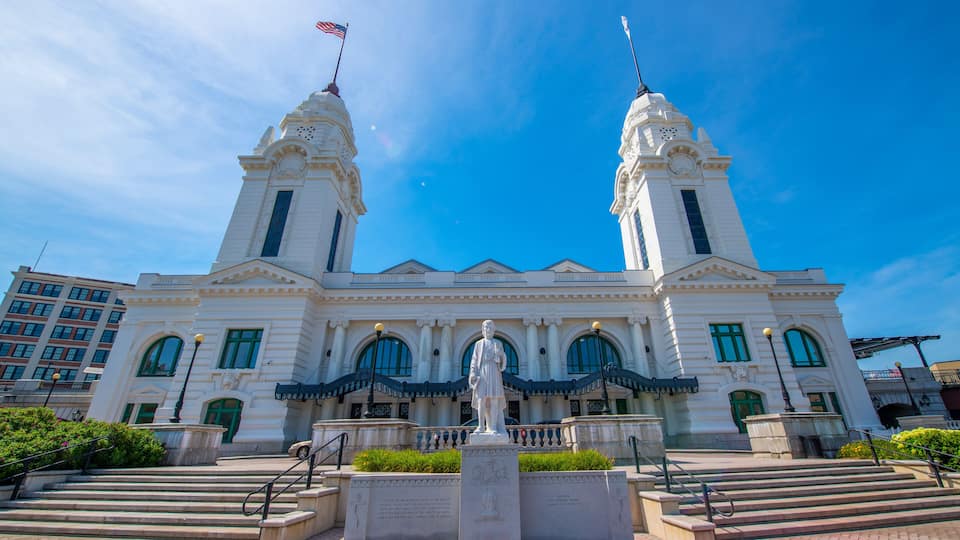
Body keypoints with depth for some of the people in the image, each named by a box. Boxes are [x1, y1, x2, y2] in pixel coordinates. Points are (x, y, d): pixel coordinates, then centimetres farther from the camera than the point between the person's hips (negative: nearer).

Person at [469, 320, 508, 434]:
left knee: (494, 399, -7)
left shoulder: (498, 344, 13)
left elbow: (502, 360, 7)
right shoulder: (478, 344, 13)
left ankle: (494, 427, -4)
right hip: (481, 373, 0)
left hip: (494, 373, 0)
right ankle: (481, 426, 0)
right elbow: (474, 360, 7)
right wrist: (473, 373, -7)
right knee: (481, 399, -6)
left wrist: (500, 354, -16)